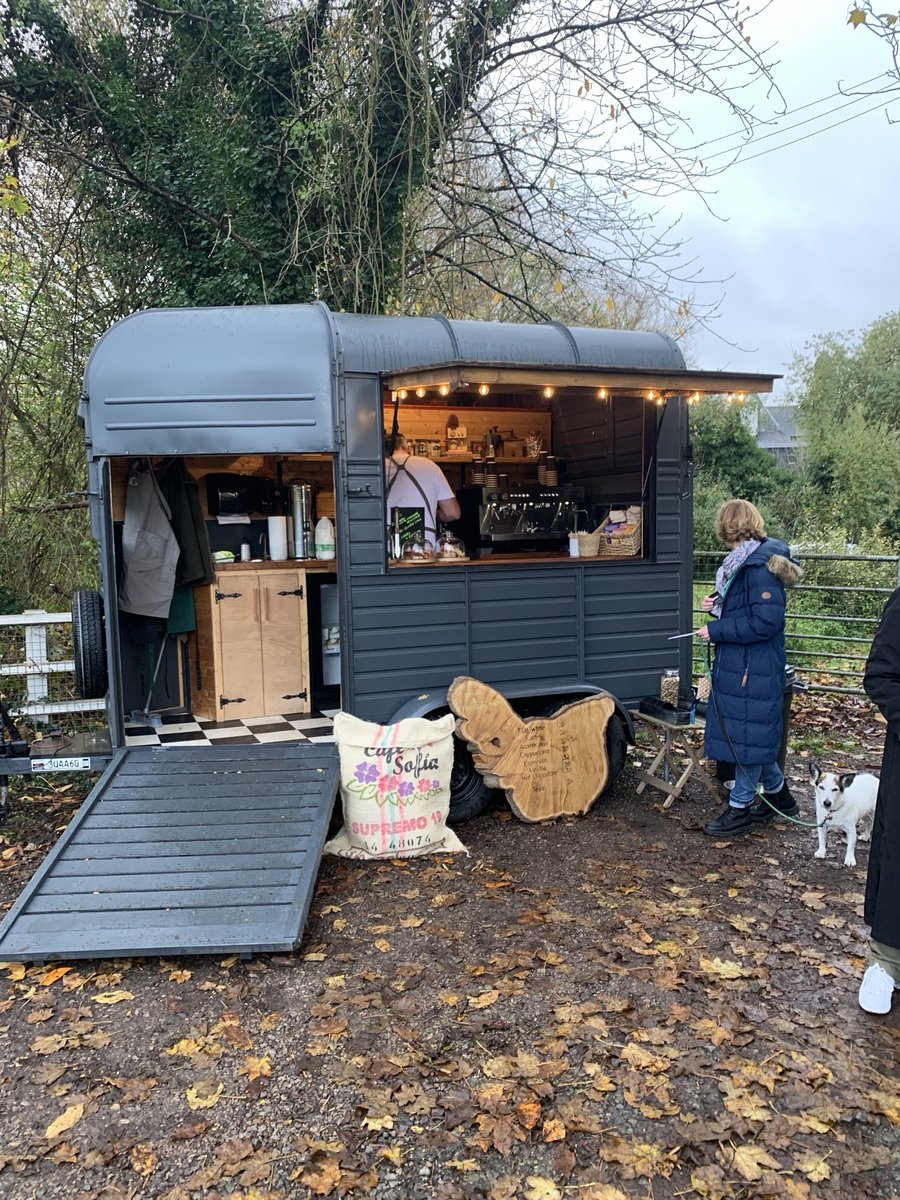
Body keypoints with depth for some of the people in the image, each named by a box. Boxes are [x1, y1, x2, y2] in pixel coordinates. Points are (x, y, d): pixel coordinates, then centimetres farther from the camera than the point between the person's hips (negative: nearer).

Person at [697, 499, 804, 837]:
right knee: (755, 732, 19)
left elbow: (766, 621, -25)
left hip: (755, 666, -10)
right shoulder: (743, 561, 9)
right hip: (737, 663, 10)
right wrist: (717, 605, 3)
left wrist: (716, 631, -20)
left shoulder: (761, 565, -20)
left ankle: (740, 808, 14)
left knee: (747, 734, 2)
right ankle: (778, 794, 35)